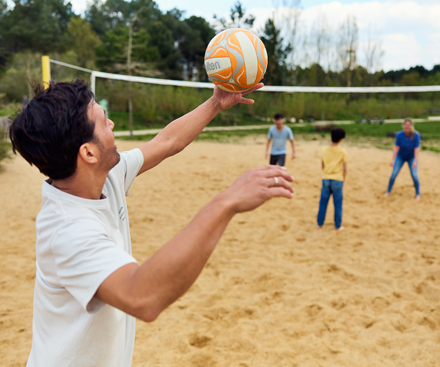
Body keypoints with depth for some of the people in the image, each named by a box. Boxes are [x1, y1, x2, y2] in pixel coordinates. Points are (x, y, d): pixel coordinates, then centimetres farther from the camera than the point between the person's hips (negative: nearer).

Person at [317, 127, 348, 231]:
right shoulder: (342, 152, -8)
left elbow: (323, 166, 7)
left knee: (323, 202, 12)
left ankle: (320, 223, 19)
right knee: (338, 204, 6)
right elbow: (344, 168, -6)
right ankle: (338, 226, 12)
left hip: (326, 179, 3)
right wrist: (343, 181, 5)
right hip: (337, 180, -3)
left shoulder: (325, 150, 1)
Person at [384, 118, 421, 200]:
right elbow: (396, 147, -24)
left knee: (414, 175, -13)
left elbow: (417, 149, -27)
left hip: (411, 157, -1)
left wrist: (415, 161, -35)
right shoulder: (399, 135, -23)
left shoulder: (416, 135, -26)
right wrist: (393, 159, -30)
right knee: (394, 174, -8)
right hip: (401, 157, 1)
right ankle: (388, 191, 12)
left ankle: (418, 194, 7)